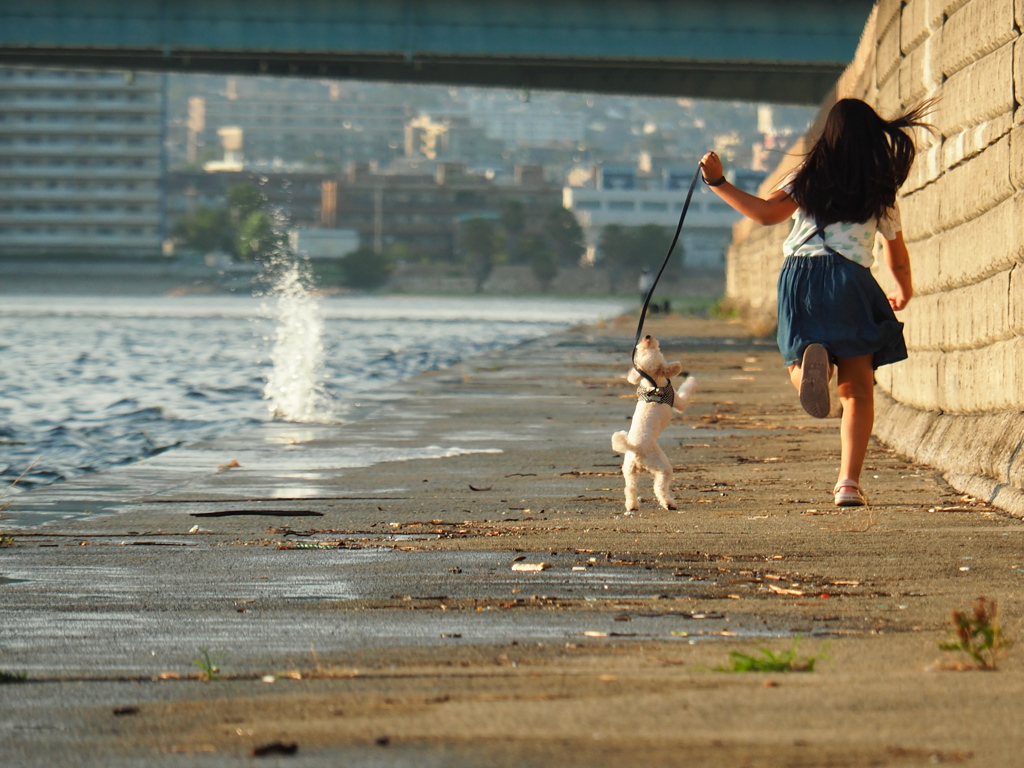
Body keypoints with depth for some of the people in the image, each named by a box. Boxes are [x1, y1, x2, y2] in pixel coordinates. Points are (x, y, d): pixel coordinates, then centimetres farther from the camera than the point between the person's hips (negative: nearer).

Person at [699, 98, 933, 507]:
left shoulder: (809, 177, 9)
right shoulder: (880, 191, 11)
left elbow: (767, 212, -5)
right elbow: (897, 254, 20)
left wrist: (718, 183, 1)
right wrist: (903, 292, 39)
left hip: (799, 278, 1)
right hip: (849, 281, -1)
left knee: (799, 373, 18)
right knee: (857, 390, 6)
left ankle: (811, 361, -22)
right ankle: (849, 482, -9)